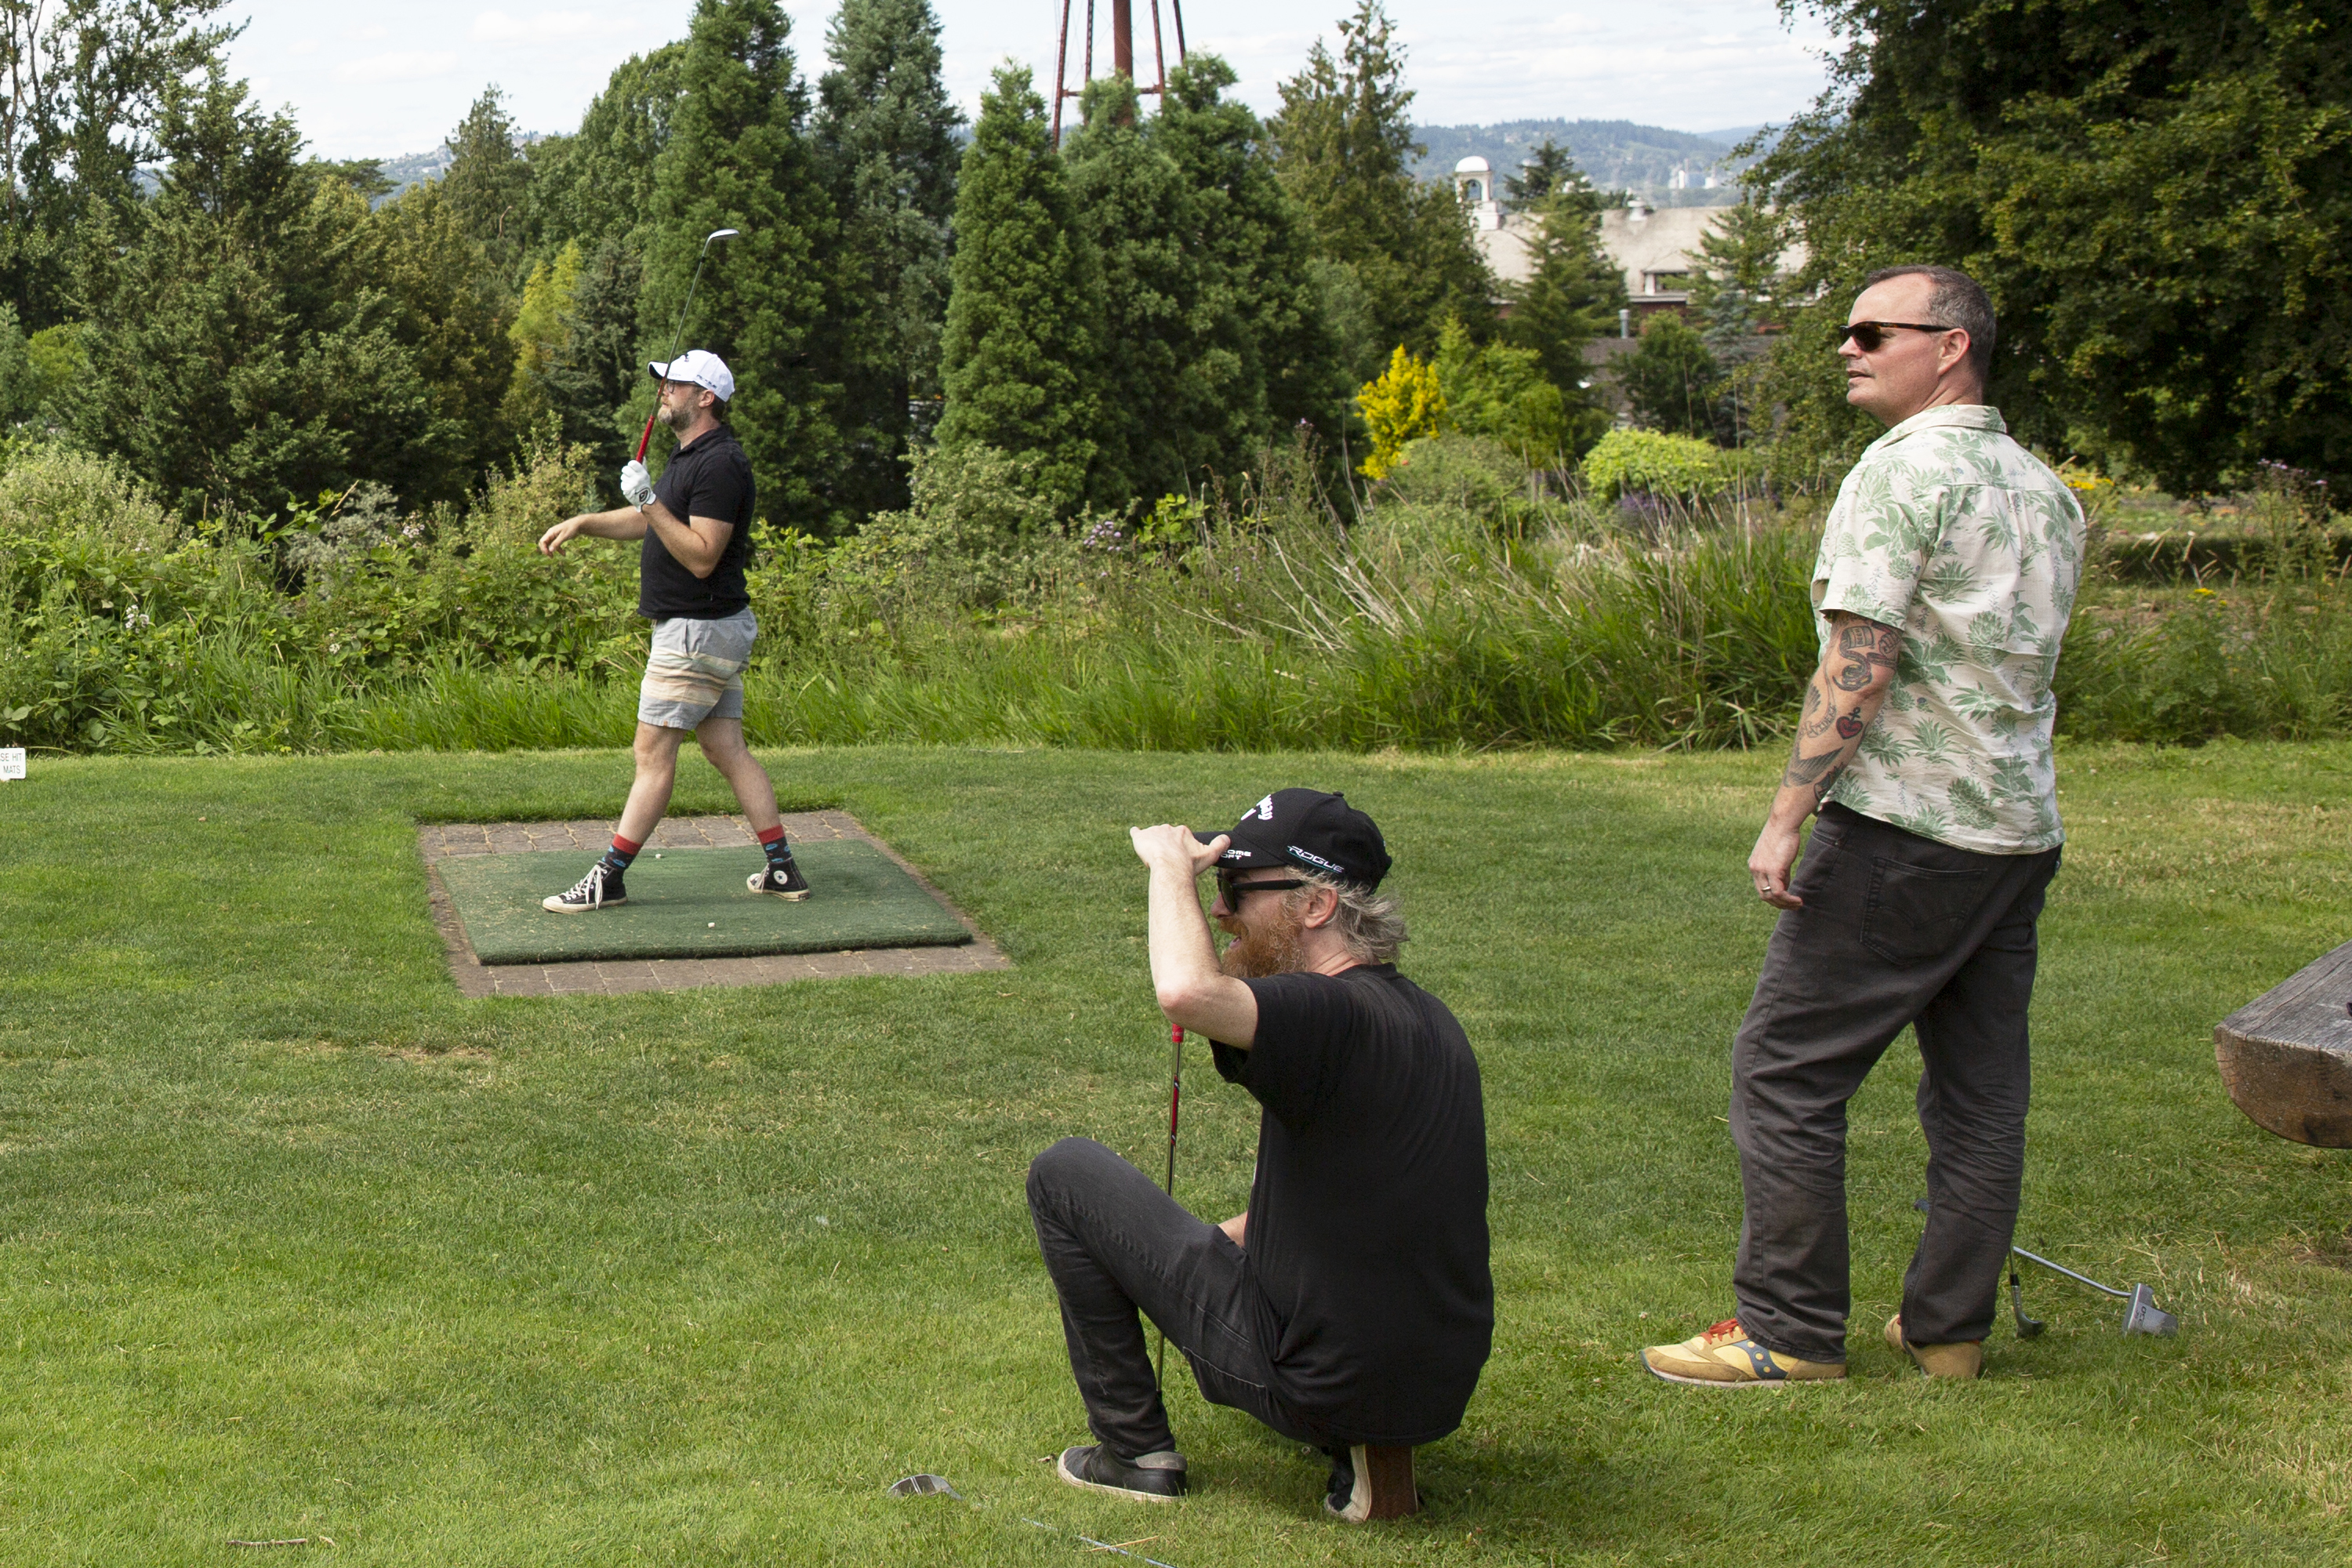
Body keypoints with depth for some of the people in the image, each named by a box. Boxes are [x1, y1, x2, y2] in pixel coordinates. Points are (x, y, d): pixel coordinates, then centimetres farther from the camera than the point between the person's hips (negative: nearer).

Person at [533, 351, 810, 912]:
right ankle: (783, 869, 9)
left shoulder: (720, 463, -18)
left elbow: (701, 557, -24)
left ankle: (609, 878, -1)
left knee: (653, 754, -6)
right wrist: (583, 522, 20)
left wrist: (649, 500, -26)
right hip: (713, 631, 10)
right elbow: (651, 520, 30)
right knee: (727, 749, 9)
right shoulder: (691, 455, 16)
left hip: (699, 631, -10)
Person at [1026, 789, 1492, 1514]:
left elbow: (1188, 993, -39)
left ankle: (1137, 1452, 11)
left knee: (1065, 1172, 4)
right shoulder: (1429, 1020, 8)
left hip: (1320, 1388, -8)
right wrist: (1222, 1239, 24)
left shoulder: (1334, 1015, -20)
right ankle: (1366, 1454, 15)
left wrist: (1172, 865, -21)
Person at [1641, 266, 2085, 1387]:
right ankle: (1950, 1328, 18)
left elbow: (1859, 664, -18)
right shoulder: (2045, 488, 15)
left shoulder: (1902, 469, -11)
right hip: (2022, 828, 9)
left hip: (1903, 830, -9)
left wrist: (1786, 812, -17)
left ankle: (1788, 1331, 2)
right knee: (1980, 1085, 11)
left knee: (1785, 1070, -1)